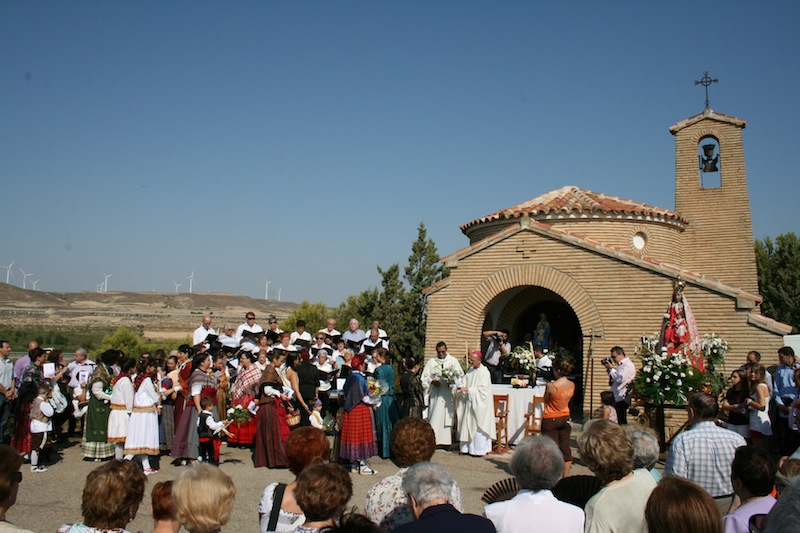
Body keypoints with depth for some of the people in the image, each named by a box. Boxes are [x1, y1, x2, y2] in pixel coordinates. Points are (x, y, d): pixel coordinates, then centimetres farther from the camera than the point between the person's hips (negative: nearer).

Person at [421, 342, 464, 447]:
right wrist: (432, 381, -14)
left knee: (448, 416, 2)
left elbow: (460, 375, 5)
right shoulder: (431, 362, 7)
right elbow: (425, 377, 6)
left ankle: (446, 441, 7)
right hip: (436, 394, 0)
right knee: (435, 417, -5)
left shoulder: (453, 361, 7)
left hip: (449, 393, 0)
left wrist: (452, 381, -14)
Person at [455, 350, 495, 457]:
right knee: (468, 425, 8)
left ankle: (479, 450, 4)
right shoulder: (470, 370, 10)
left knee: (478, 425, -3)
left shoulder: (484, 372, -13)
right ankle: (468, 448, 16)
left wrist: (468, 389, -21)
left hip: (479, 403, -7)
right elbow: (465, 382, 11)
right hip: (469, 402, 7)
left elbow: (483, 389, -18)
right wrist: (460, 387, -11)